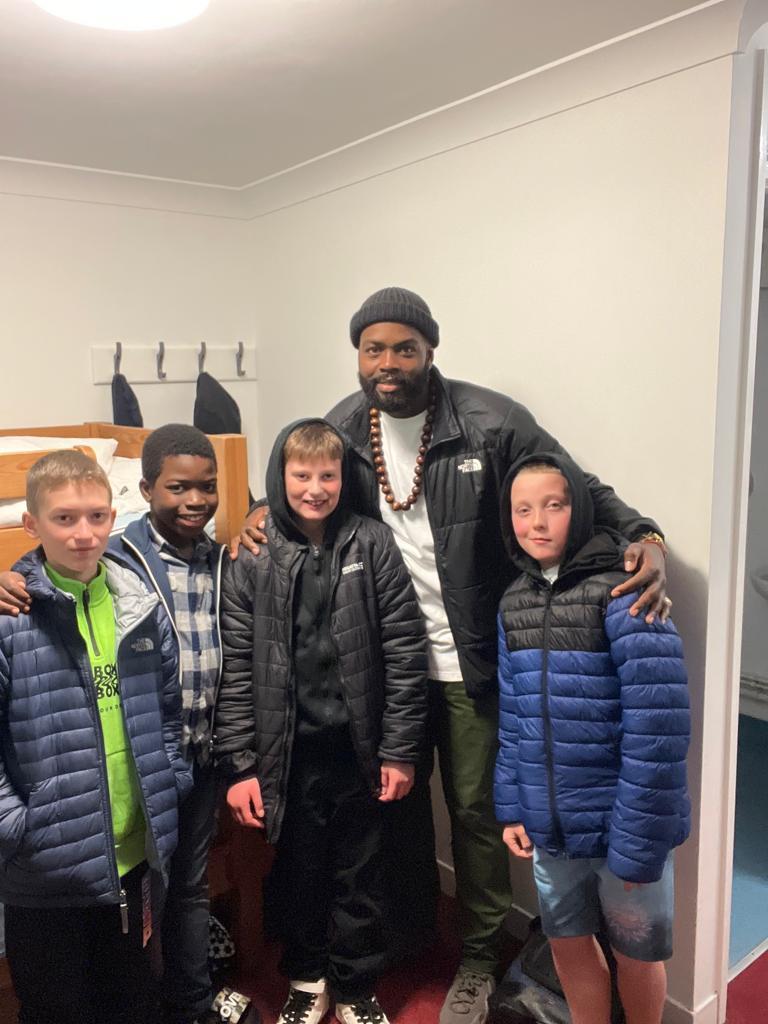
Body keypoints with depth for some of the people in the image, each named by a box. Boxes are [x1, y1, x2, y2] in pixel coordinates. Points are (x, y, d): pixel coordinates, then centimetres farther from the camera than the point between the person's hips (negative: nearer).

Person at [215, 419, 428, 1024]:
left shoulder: (373, 546, -6)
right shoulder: (252, 559, -5)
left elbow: (405, 653, -5)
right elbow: (236, 670, -4)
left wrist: (400, 751, -6)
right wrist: (240, 765, -6)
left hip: (358, 748, 0)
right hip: (289, 752, 1)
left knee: (359, 876, 16)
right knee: (298, 873, 18)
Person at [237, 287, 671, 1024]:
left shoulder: (490, 422, -14)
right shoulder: (341, 429, -1)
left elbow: (579, 491, -9)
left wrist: (643, 537, -27)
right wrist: (266, 511, -7)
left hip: (472, 658, -3)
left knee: (475, 807, 12)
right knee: (398, 798, 20)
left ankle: (478, 959, 36)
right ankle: (408, 930, 46)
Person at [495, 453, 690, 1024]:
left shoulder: (622, 592, -17)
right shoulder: (514, 603, 3)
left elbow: (658, 726, -20)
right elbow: (514, 718, 8)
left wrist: (637, 839, -19)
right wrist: (512, 807, 5)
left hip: (621, 820, -5)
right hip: (551, 822, 5)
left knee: (635, 951, 16)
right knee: (567, 942, 21)